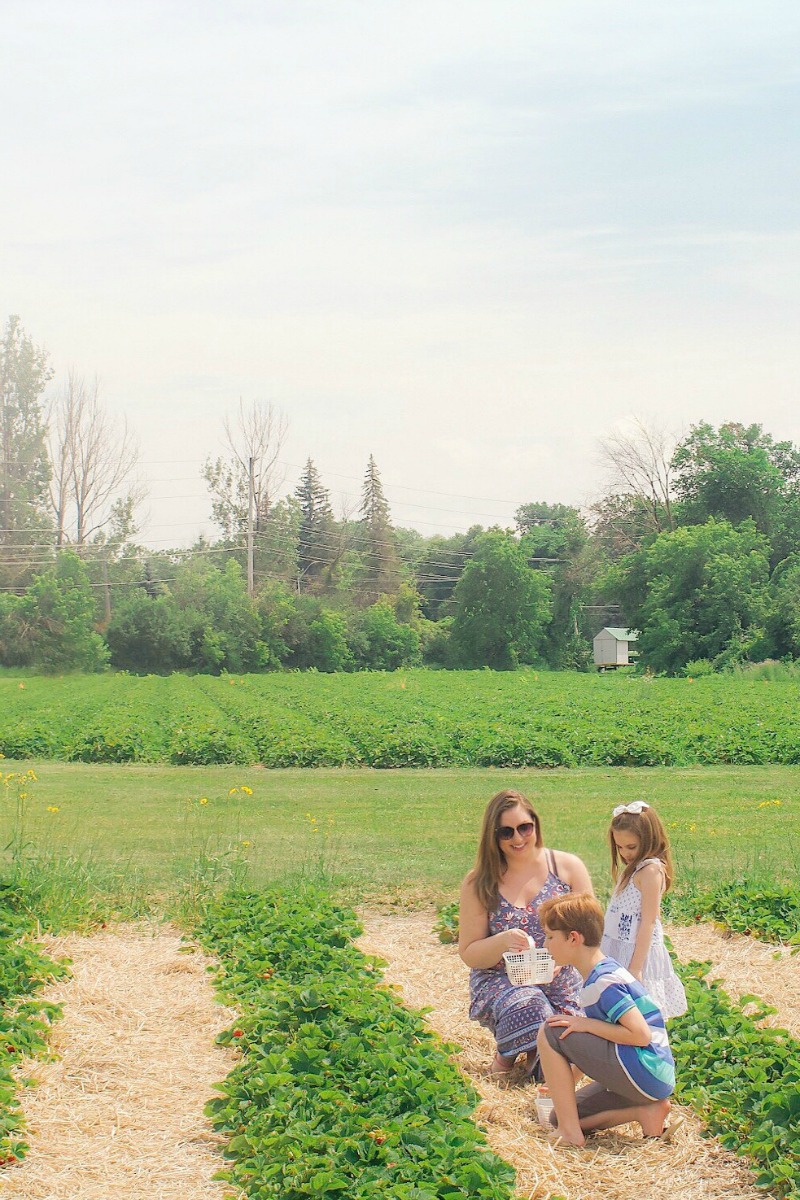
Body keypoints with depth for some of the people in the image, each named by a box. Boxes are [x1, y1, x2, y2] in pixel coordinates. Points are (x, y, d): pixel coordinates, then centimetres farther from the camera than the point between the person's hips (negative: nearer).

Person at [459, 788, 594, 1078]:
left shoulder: (567, 867, 0)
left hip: (561, 983, 1)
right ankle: (507, 1050, 0)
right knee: (526, 1007, -36)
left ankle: (533, 1052, 19)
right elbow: (469, 954, 0)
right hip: (499, 982, -1)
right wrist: (502, 942, -22)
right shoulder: (479, 884, -1)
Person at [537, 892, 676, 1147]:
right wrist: (564, 1081, 25)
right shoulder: (601, 975, 16)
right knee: (559, 1117, 12)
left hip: (645, 1075, -11)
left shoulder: (605, 982, -16)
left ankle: (570, 1132, -11)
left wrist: (586, 1024, -16)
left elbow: (641, 1035, -24)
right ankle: (646, 1111, 3)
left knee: (550, 1032, -12)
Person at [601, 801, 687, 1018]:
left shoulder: (651, 870, -14)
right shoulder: (632, 869, 14)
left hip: (638, 952, -9)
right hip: (618, 950, 9)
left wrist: (635, 967, -19)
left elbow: (648, 921, -17)